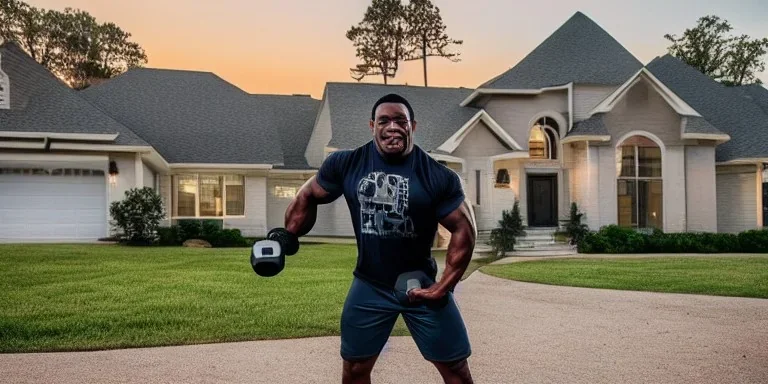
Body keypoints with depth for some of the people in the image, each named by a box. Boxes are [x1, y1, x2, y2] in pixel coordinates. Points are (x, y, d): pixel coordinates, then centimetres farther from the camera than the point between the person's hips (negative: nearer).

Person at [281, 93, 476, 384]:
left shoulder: (438, 176, -13)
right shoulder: (346, 164, -7)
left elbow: (464, 230, -10)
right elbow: (307, 197, 7)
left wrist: (443, 286, -16)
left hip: (421, 284, -1)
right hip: (369, 286, 2)